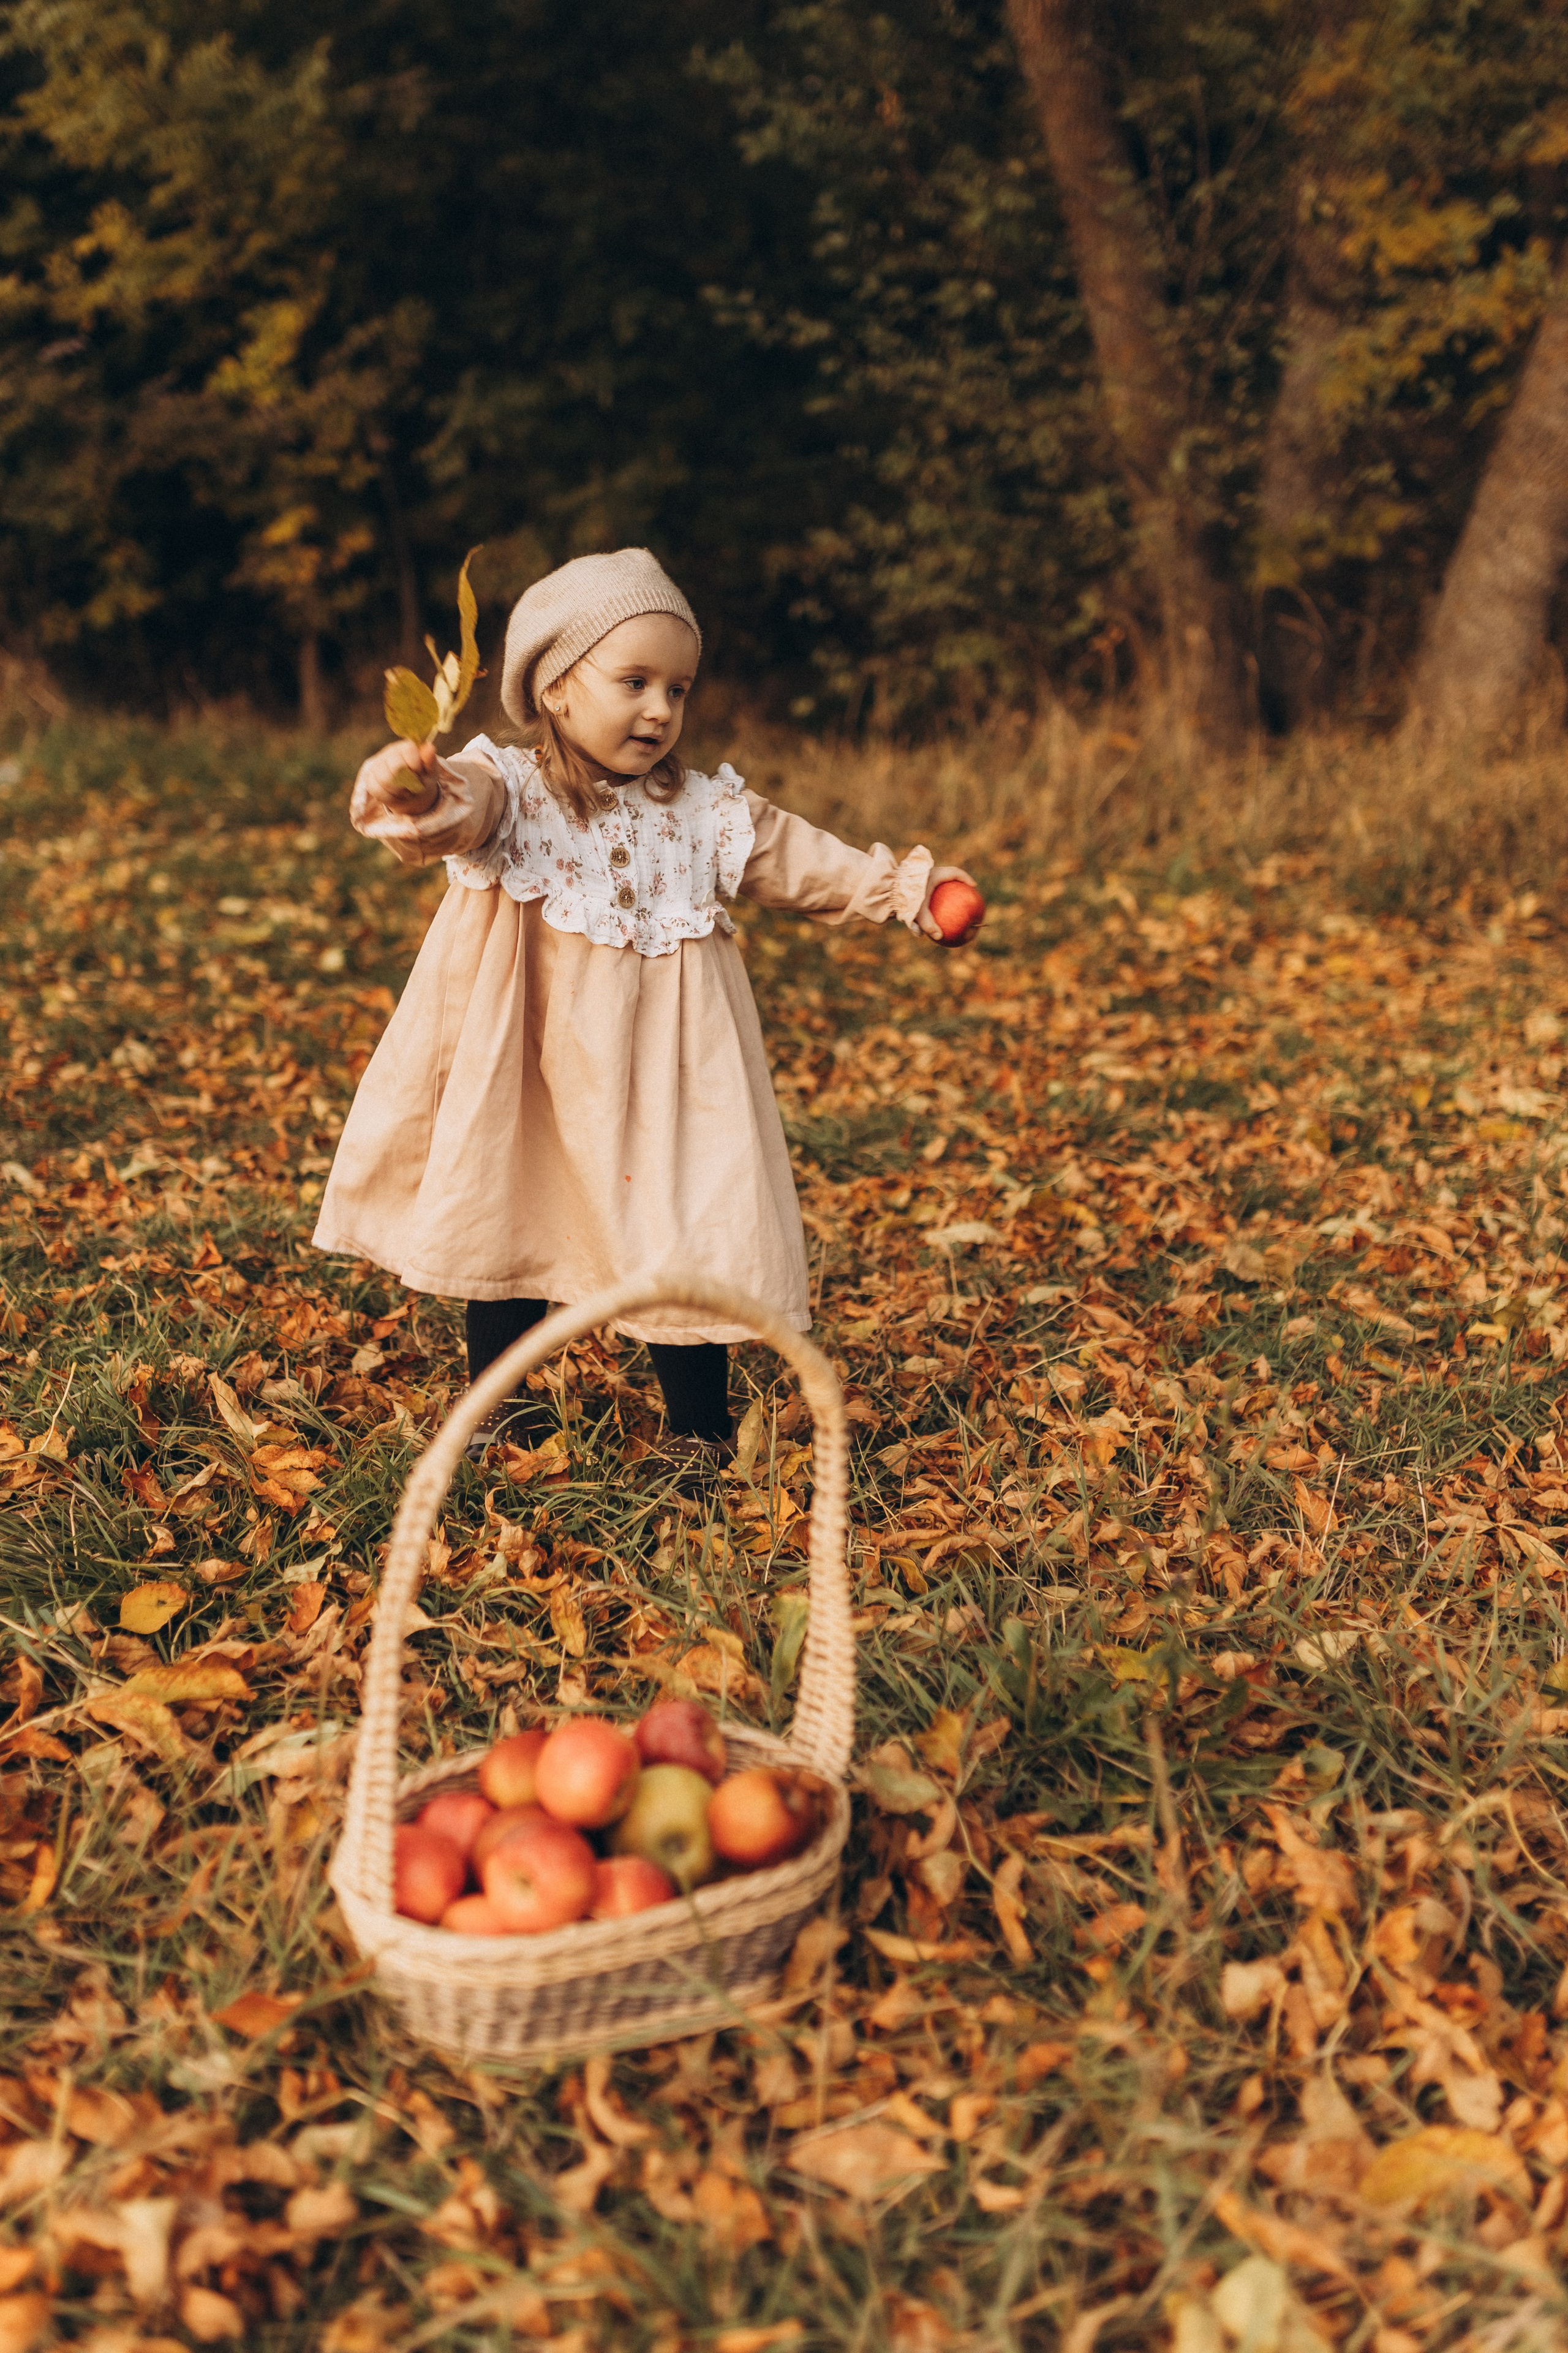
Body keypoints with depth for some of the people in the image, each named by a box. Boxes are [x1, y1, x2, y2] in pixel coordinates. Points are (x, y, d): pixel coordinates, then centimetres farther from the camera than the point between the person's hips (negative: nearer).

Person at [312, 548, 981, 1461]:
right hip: (532, 1084, -2)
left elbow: (798, 860, 9)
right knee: (507, 1232, 11)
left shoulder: (706, 812, 4)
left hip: (662, 1085, 2)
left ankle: (701, 1434, 19)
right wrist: (419, 797, -53)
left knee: (691, 1237, 1)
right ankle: (486, 1417, 30)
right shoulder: (513, 792, -9)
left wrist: (895, 886, -4)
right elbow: (464, 807, -30)